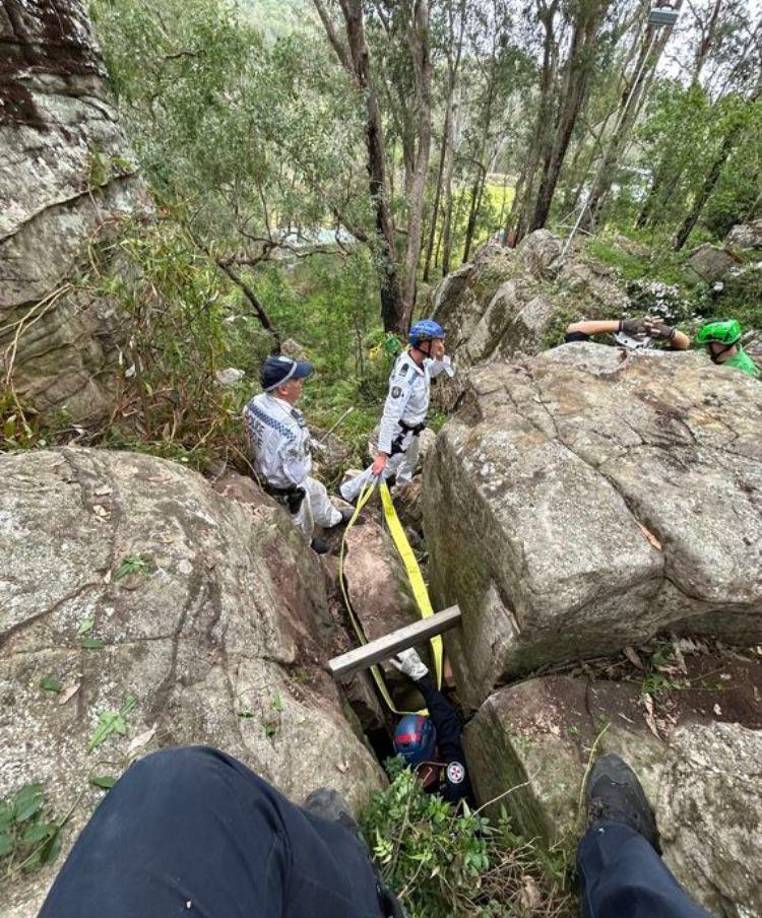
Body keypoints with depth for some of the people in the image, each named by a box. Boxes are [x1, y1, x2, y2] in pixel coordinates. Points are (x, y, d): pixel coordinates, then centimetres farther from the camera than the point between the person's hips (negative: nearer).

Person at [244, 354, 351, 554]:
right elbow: (297, 473, -33)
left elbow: (254, 434, 3)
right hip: (285, 485, -8)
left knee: (316, 491, 32)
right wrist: (307, 455, -14)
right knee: (300, 518, 25)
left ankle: (331, 518, 59)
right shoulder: (290, 429, -42)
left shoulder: (255, 402, -15)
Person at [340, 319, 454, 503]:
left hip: (412, 429, 9)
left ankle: (403, 487, 64)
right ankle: (348, 490, 31)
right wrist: (382, 453, -37)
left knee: (411, 461, 33)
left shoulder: (418, 358, -13)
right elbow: (390, 415, -38)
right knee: (385, 468, 11)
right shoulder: (405, 378, -39)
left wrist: (441, 357, -13)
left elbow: (432, 371, 11)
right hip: (399, 433, -9)